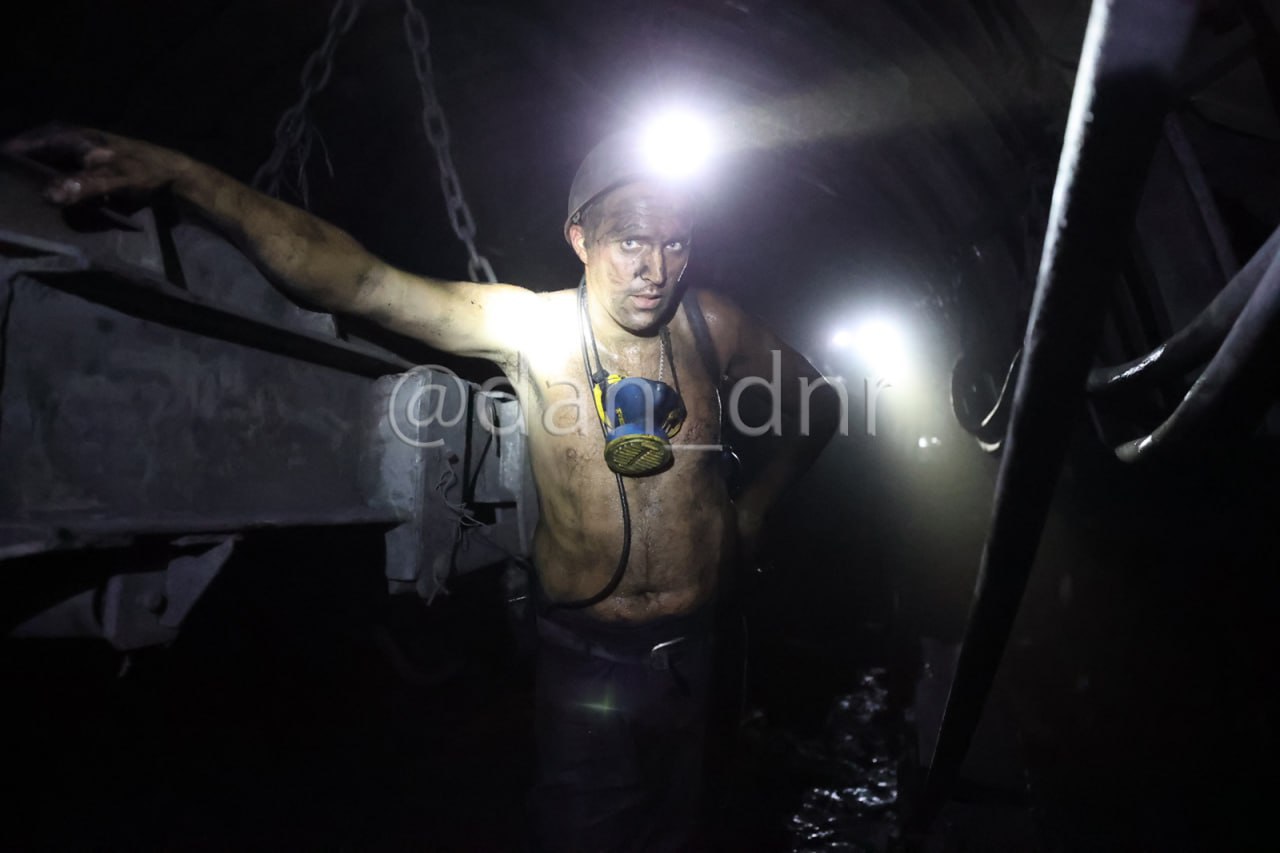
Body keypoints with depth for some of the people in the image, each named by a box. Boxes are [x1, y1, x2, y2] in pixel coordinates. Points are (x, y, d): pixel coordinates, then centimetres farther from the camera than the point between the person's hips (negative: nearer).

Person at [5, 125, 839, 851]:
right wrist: (187, 176, -35)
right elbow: (351, 276, -25)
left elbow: (817, 403, 9)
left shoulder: (709, 324, -7)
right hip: (587, 658, -3)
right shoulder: (526, 326, -15)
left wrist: (752, 510, 6)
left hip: (693, 651, 3)